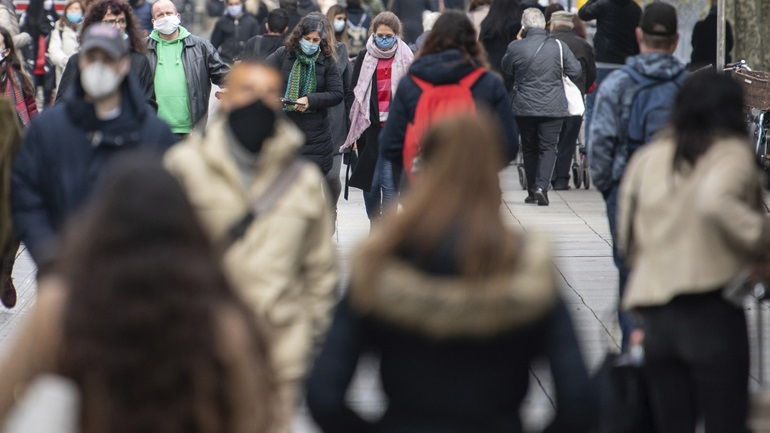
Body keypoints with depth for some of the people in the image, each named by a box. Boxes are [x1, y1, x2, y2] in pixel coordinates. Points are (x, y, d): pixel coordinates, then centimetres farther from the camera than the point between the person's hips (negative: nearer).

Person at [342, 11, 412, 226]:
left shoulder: (406, 59, 1)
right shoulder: (364, 58, 5)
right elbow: (354, 92, 7)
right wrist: (354, 129, 3)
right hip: (369, 126, 2)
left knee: (389, 182, -5)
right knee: (370, 180, 7)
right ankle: (374, 225, 23)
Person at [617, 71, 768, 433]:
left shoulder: (647, 158, 12)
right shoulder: (733, 153, -4)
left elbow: (626, 240, 15)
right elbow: (715, 201, -25)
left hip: (654, 312, 5)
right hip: (712, 308, -5)